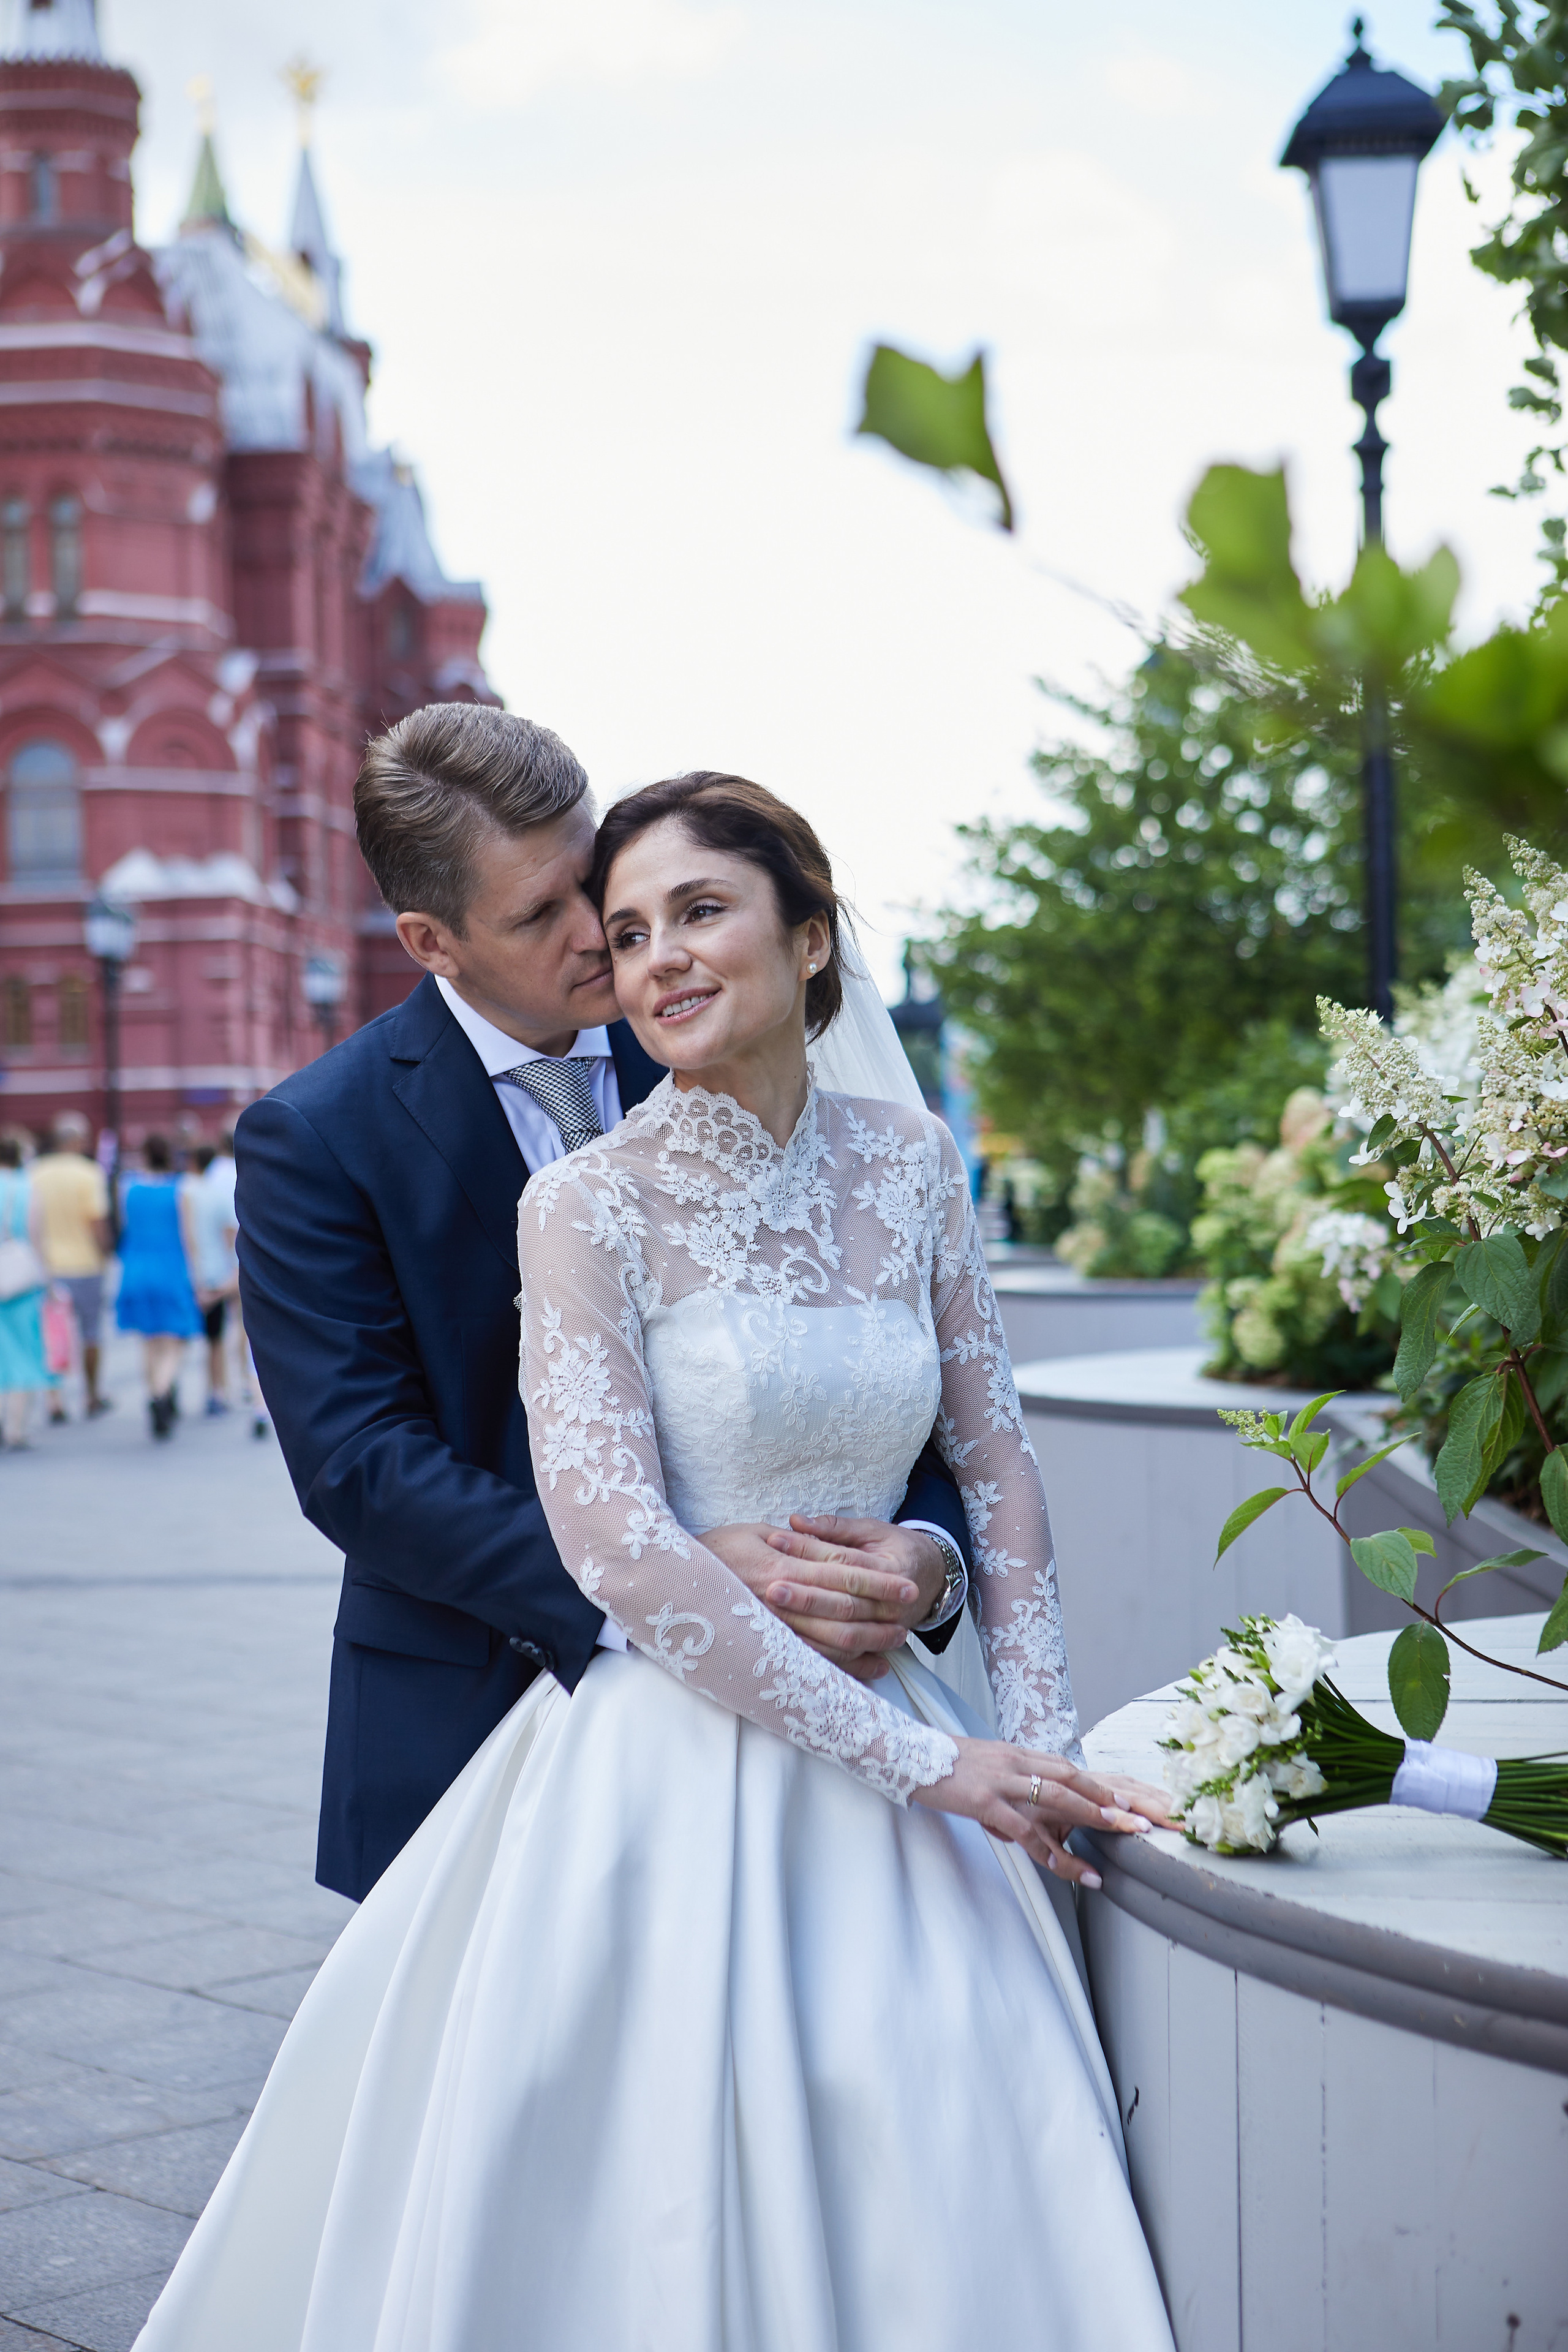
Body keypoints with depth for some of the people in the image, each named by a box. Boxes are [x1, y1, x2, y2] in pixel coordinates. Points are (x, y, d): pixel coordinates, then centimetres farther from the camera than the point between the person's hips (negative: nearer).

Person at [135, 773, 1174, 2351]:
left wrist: (1039, 1739, 0)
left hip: (883, 1733, 4)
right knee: (644, 2222, 2)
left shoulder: (907, 1158, 4)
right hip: (673, 1768, -4)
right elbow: (620, 1550, -17)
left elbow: (997, 1457, 10)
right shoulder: (589, 1202, -10)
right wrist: (922, 1757, -17)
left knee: (962, 2206, 7)